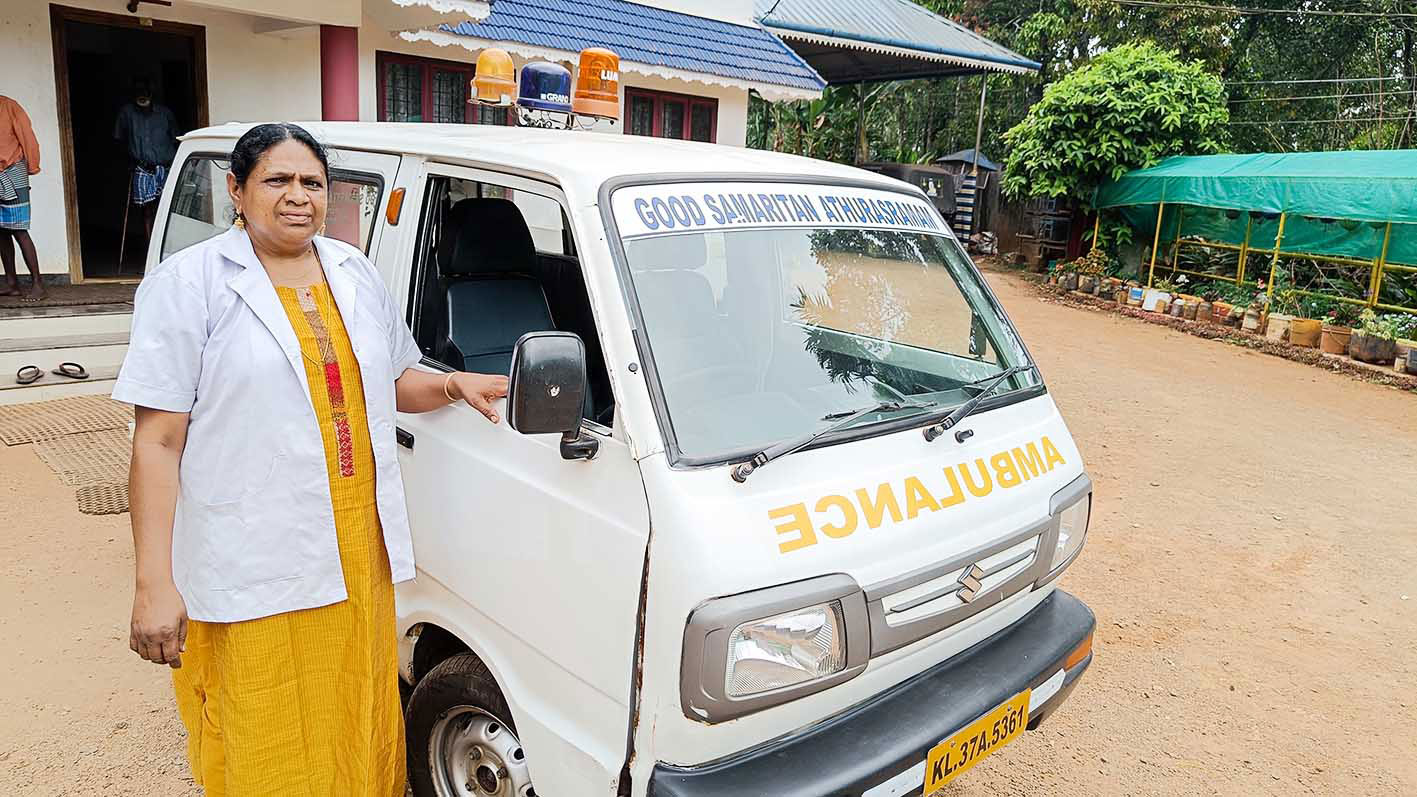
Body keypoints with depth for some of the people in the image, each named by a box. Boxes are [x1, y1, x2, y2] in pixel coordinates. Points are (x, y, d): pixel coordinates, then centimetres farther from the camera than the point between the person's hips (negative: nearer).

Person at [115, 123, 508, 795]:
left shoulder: (356, 272, 11)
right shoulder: (187, 282, -5)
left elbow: (393, 382, 23)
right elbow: (157, 443, -8)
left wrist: (452, 386, 2)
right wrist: (154, 584, -13)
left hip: (361, 551, 5)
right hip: (253, 570, -4)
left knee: (362, 731, 16)